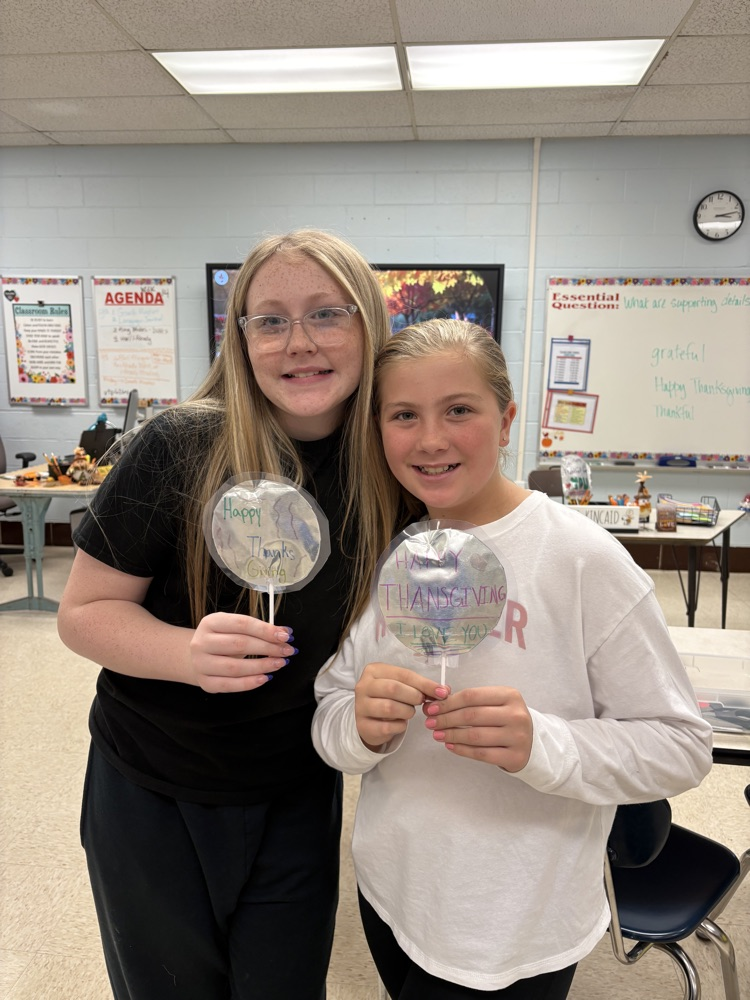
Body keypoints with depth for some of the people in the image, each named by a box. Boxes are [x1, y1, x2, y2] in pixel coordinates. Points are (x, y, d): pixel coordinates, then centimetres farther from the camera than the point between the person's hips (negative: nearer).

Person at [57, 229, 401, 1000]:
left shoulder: (391, 468, -11)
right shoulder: (181, 447, -22)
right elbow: (83, 612, -14)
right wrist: (189, 652, -32)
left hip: (299, 797, 3)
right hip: (151, 794, -2)